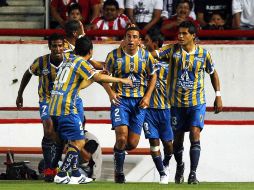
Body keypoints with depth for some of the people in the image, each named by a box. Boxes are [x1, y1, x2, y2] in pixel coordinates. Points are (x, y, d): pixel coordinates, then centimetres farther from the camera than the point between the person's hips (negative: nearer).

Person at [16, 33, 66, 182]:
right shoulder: (41, 62, -15)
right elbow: (28, 74, 5)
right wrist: (20, 95, 13)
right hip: (46, 100, -2)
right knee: (49, 131, -22)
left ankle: (53, 167, 24)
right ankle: (48, 170, -15)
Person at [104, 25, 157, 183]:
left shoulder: (146, 56, 0)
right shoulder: (114, 55, -4)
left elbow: (153, 76, 12)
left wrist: (147, 96, 0)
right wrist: (111, 92, -9)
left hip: (139, 102, 2)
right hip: (120, 99, -2)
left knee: (133, 143, -1)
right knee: (121, 137, -18)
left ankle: (119, 150, 36)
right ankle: (119, 170, 4)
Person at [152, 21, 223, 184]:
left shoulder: (203, 54, -2)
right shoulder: (173, 50, -1)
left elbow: (213, 73, 11)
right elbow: (152, 54, -9)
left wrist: (218, 96, 8)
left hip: (197, 103, -2)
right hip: (177, 103, 2)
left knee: (195, 135, -17)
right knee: (178, 138, 10)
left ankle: (193, 174, -17)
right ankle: (180, 166, 37)